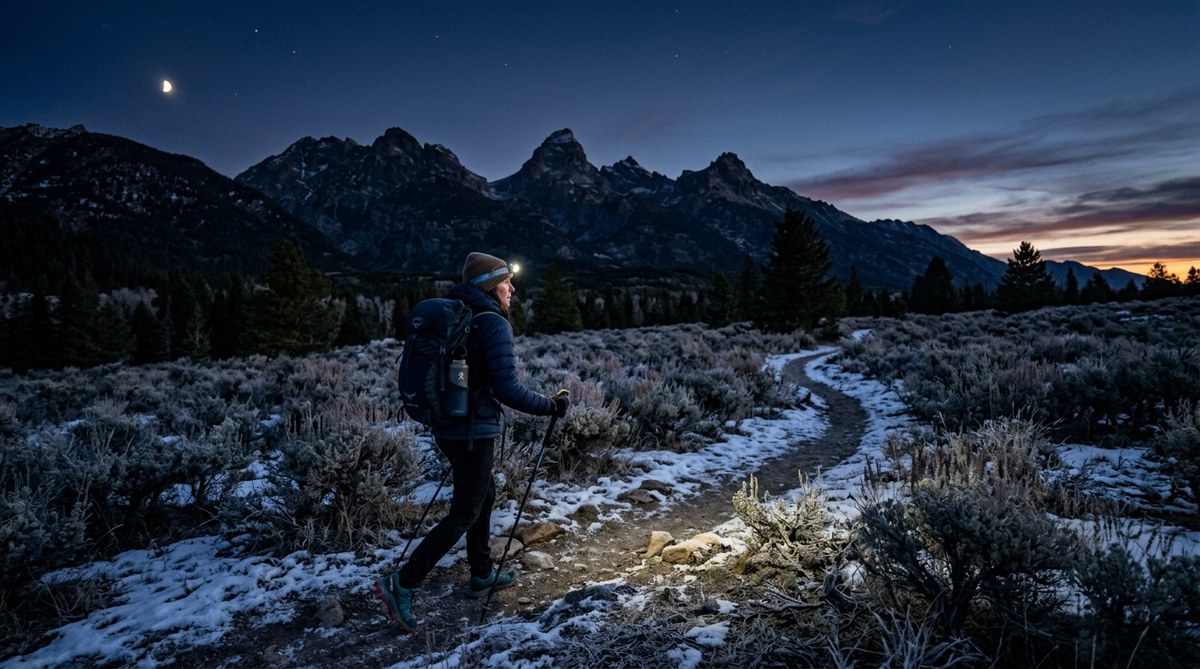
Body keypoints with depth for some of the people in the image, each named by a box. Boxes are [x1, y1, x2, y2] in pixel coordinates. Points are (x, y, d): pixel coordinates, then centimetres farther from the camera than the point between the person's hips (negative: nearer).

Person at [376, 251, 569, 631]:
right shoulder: (494, 323, -16)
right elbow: (507, 389, -22)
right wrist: (551, 407, -10)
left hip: (446, 428, 9)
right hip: (475, 432, -9)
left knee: (484, 494, 22)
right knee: (464, 514, 2)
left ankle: (482, 577, 33)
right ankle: (401, 584, 1)